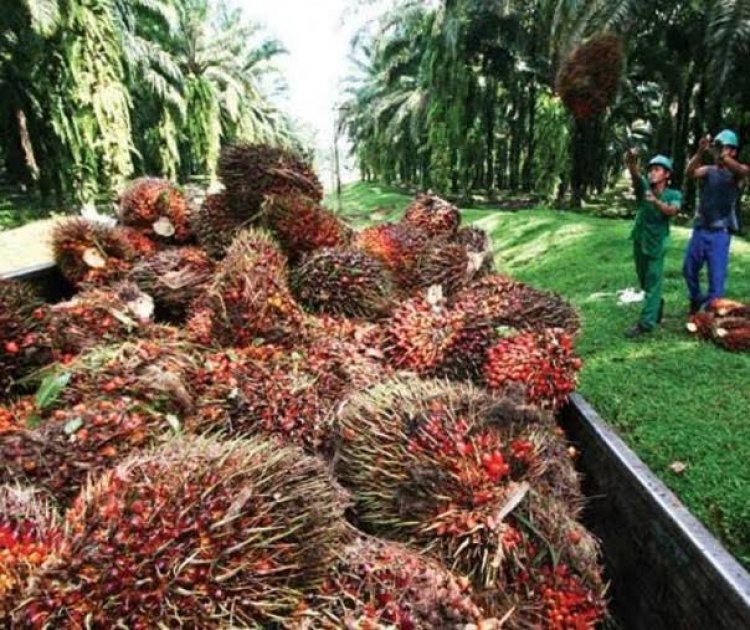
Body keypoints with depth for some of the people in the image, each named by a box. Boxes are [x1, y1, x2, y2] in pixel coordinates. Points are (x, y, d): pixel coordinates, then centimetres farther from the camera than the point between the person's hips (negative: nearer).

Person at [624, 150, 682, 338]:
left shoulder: (674, 195, -7)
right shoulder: (644, 187, -4)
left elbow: (672, 211, -28)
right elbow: (635, 174, -25)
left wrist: (656, 201, -46)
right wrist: (631, 161, -47)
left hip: (656, 243, -4)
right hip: (639, 240, 4)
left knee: (652, 283, -4)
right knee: (644, 281, 18)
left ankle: (645, 323, -1)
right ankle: (657, 306, 42)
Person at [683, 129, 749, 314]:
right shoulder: (708, 170, 7)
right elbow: (689, 173, -14)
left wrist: (723, 157, -42)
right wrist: (700, 153, -30)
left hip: (720, 233, -4)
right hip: (700, 229, 4)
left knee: (717, 276, -7)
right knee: (689, 269, 15)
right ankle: (696, 300, 38)